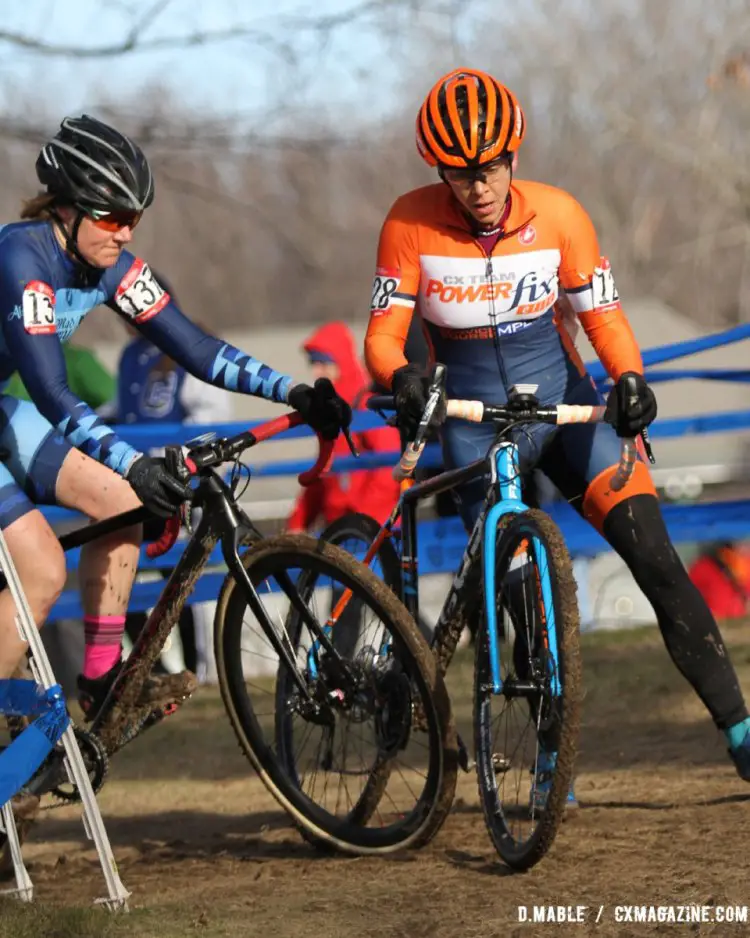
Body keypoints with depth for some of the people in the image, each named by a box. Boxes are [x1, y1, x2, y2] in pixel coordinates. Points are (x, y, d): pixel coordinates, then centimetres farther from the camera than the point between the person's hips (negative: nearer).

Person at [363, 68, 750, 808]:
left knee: (655, 557, -12)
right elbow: (383, 333, -11)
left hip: (563, 403, 0)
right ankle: (553, 754, 15)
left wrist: (627, 377, -21)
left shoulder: (558, 216, -10)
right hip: (473, 421, 0)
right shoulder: (412, 225, -12)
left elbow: (602, 312, -1)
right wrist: (401, 380, -33)